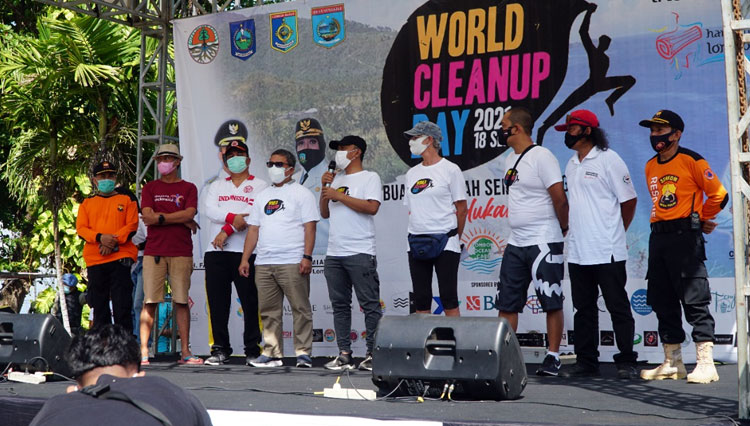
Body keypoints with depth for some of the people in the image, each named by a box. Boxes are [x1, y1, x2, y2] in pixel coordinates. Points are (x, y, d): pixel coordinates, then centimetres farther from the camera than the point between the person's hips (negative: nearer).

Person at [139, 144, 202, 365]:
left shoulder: (188, 188, 10)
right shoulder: (150, 188, 12)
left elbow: (189, 214, -6)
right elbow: (147, 217, -2)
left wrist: (160, 217, -6)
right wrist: (182, 220, -4)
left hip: (181, 253, 0)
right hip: (154, 252, 0)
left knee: (181, 301, 0)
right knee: (149, 302, -3)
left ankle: (185, 352, 2)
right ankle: (143, 351, -2)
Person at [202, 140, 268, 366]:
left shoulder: (260, 186, 8)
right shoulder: (217, 186, 20)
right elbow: (209, 210, 2)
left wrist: (227, 230, -14)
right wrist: (232, 217, -16)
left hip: (246, 252, -4)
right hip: (216, 252, 4)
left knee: (250, 302, -5)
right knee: (217, 302, 2)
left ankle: (253, 350, 1)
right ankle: (220, 349, 8)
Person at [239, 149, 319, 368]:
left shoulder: (301, 193, 4)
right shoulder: (262, 196, 21)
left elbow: (310, 227, -4)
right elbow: (253, 229, 20)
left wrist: (307, 257, -14)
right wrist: (245, 259, 11)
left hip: (292, 263, -5)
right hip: (264, 263, 6)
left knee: (300, 309, -6)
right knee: (269, 311, 6)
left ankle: (303, 352, -2)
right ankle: (272, 353, 11)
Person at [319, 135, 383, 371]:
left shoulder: (370, 178, 0)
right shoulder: (336, 179, 20)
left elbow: (372, 207, -15)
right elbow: (325, 213, 21)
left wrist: (339, 195, -12)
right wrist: (325, 188, 6)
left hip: (360, 253, -7)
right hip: (334, 253, 7)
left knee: (370, 305, -6)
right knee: (340, 305, 7)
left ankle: (373, 354, -4)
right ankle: (344, 354, 11)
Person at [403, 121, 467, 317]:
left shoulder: (450, 170, -4)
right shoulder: (412, 173, 14)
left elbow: (461, 208, -1)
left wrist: (454, 238, 3)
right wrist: (414, 236, 13)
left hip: (444, 242, -6)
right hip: (416, 244, 6)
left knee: (449, 300, -6)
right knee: (421, 301, 6)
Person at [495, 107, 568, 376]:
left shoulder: (542, 157, -13)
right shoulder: (510, 159, 15)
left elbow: (559, 199, -14)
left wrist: (563, 229, -3)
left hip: (544, 242, -9)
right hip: (516, 243, 9)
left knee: (551, 303, -2)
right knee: (507, 303, 8)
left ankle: (553, 357, 4)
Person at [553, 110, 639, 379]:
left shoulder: (609, 160, -6)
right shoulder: (571, 165, 15)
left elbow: (629, 200, -3)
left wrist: (615, 234, 5)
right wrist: (571, 229, 15)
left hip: (607, 253, -7)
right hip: (577, 252, 7)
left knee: (618, 307, -2)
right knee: (584, 309, 10)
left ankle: (626, 362, 3)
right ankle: (586, 362, 15)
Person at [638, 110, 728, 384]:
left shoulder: (691, 161, -6)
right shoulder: (650, 167, 16)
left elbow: (718, 194, -4)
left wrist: (700, 219, 7)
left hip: (685, 237, -8)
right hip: (658, 237, 8)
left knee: (695, 300, -9)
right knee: (662, 302, 9)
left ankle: (706, 364, -8)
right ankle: (672, 363, 16)